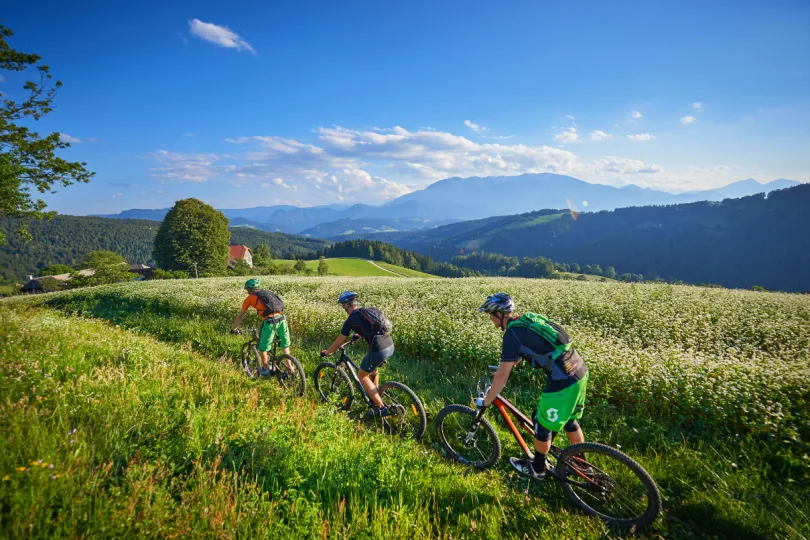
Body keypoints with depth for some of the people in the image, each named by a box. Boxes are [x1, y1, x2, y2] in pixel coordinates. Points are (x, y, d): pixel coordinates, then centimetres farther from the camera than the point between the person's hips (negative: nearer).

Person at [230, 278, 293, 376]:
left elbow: (240, 316, 23)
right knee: (285, 344, 21)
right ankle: (289, 368, 23)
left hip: (270, 321, -5)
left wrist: (233, 329, 36)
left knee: (262, 347, 15)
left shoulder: (250, 298, 14)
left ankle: (265, 369, 26)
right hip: (281, 318, 5)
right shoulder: (267, 293, 27)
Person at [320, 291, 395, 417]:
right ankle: (375, 397, 43)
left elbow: (339, 341, 10)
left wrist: (326, 352, 26)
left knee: (362, 376, 14)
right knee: (372, 369, 33)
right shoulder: (371, 309, 17)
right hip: (390, 346, 7)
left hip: (378, 350, -7)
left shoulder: (351, 320, 1)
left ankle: (381, 408, 12)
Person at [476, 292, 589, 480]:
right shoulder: (526, 319, 11)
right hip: (579, 371, 9)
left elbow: (502, 376, -13)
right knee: (569, 420, 26)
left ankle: (537, 469, 32)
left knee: (542, 425, 12)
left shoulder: (512, 333, -15)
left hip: (563, 381, -9)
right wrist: (505, 366, 40)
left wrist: (485, 403, -2)